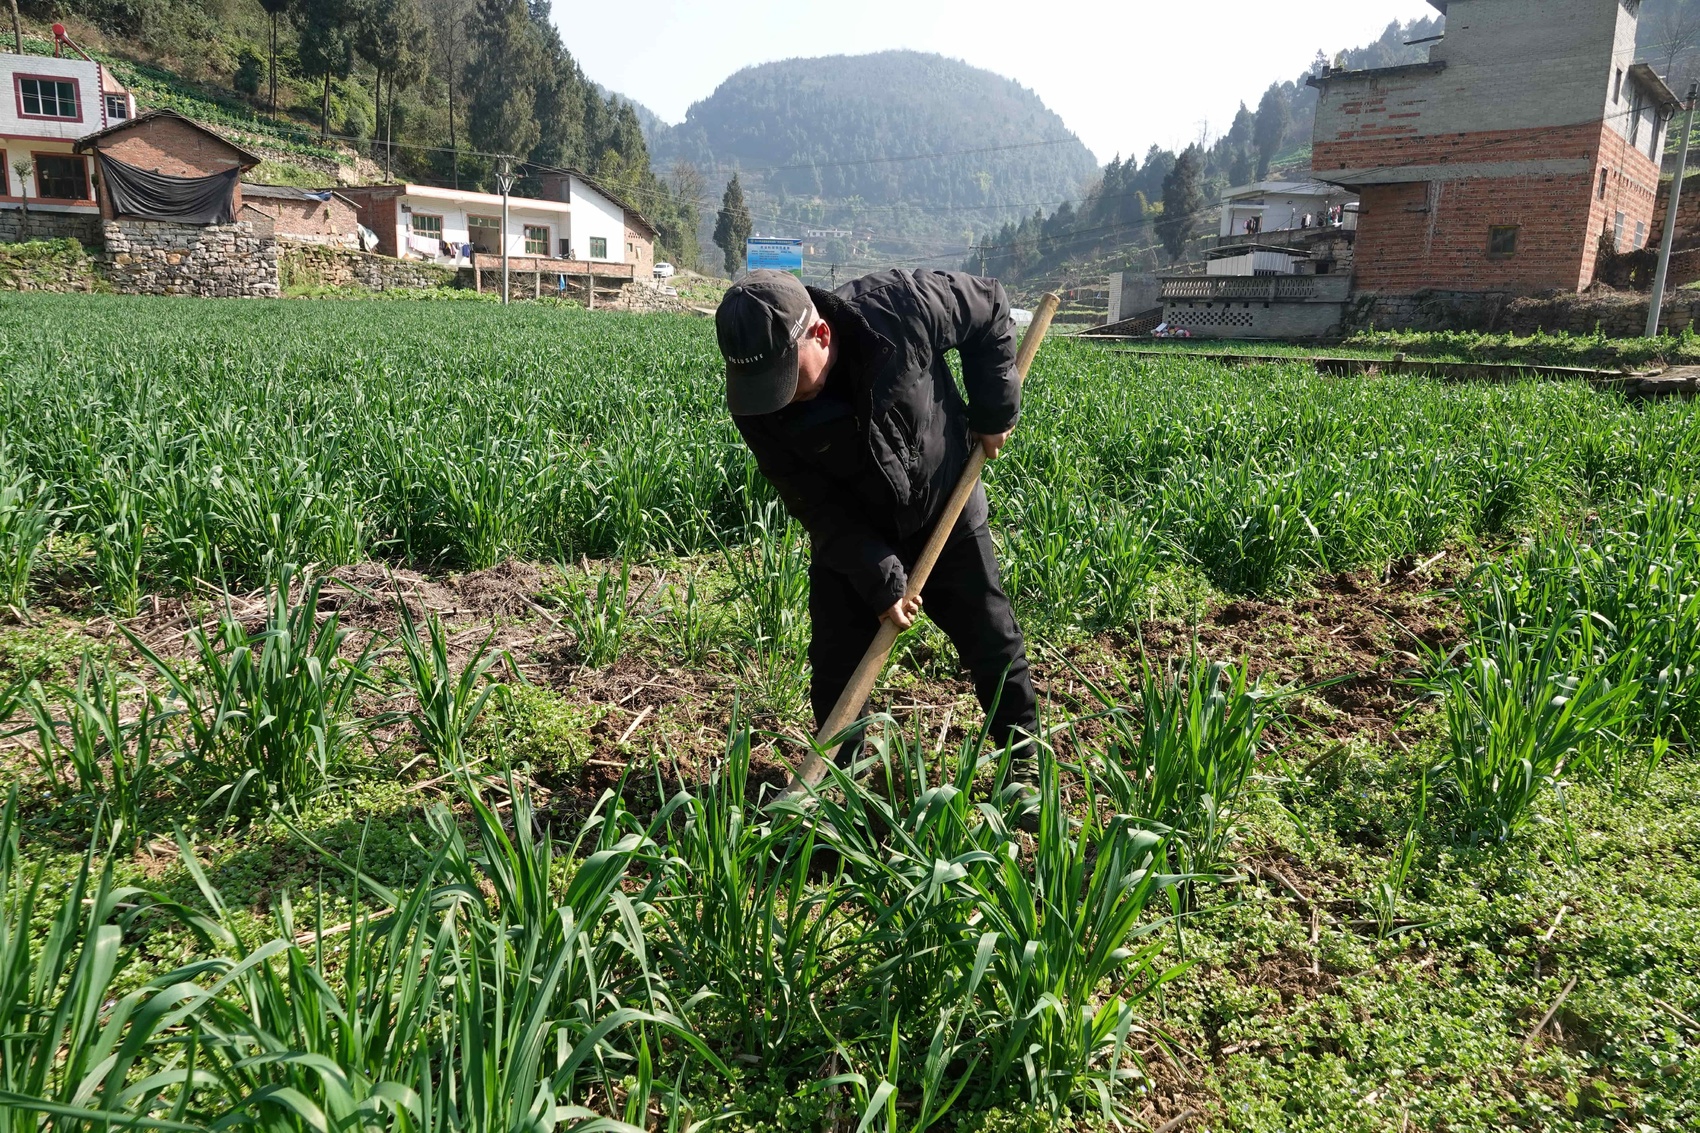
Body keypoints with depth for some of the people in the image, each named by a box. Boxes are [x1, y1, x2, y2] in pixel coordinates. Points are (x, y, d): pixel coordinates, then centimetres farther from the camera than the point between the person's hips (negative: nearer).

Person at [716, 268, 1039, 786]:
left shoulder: (898, 307, -32)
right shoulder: (756, 406, -25)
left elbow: (990, 307, -12)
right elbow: (819, 507, -19)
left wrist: (994, 411, -12)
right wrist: (880, 583, -23)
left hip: (947, 510, 0)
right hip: (849, 535, 1)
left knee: (993, 642, 8)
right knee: (837, 659, -1)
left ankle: (1024, 763, 29)